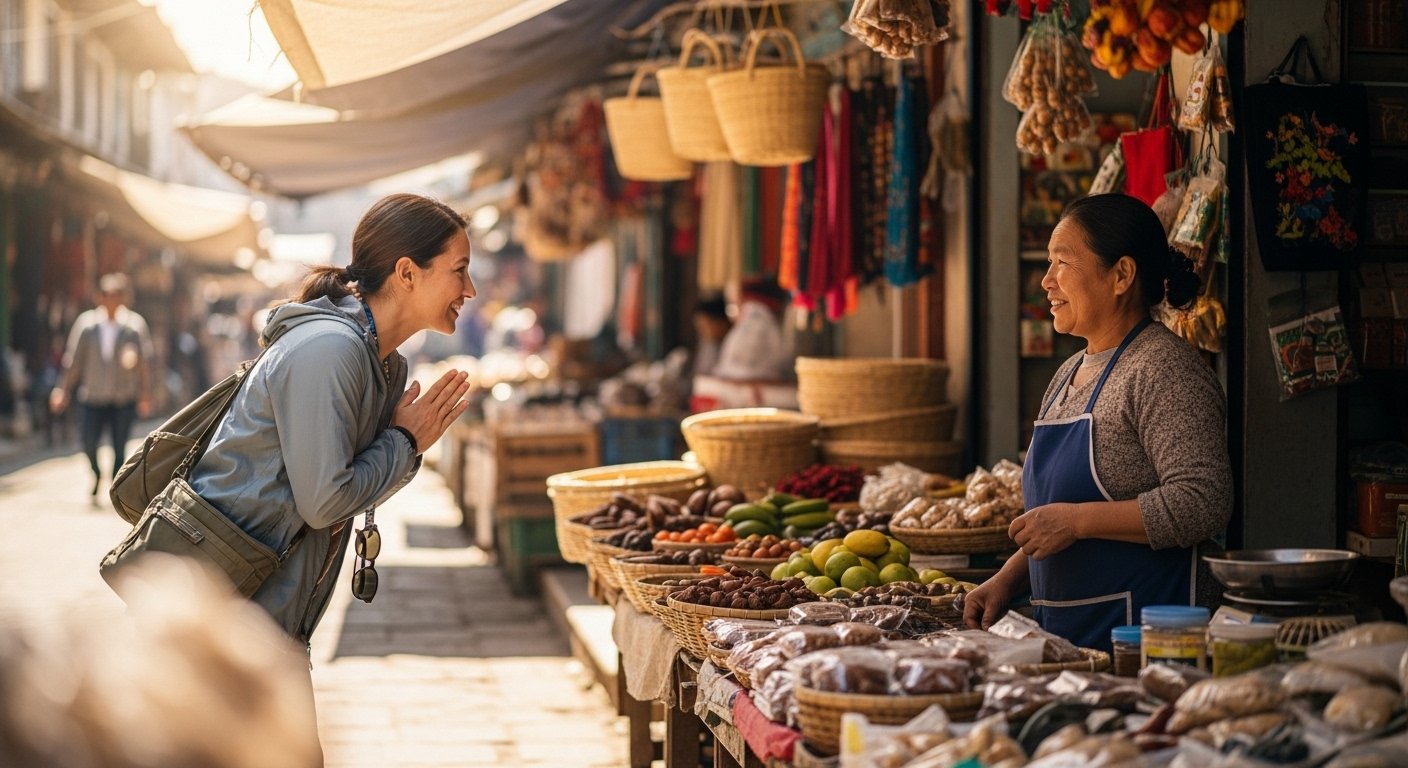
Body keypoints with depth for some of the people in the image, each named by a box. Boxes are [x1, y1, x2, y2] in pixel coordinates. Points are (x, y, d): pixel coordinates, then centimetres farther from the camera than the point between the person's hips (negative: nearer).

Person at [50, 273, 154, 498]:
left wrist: (145, 395, 0)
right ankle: (96, 474, 26)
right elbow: (74, 359, 9)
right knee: (89, 444, -6)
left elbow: (145, 362, 2)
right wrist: (64, 390, 9)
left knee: (119, 448, -1)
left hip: (124, 397, -1)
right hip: (93, 396, 1)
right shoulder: (86, 323, 2)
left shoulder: (135, 325, -2)